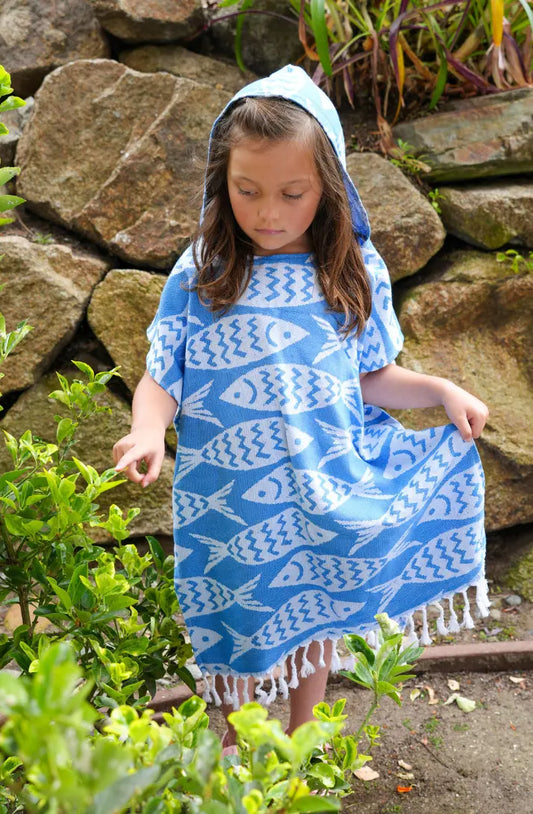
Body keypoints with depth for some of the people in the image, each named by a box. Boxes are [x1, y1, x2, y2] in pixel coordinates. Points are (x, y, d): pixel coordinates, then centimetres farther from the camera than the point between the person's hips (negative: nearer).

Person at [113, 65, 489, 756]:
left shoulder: (354, 271, -6)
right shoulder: (200, 274, -10)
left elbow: (372, 379, 3)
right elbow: (161, 379, -8)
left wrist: (440, 389, -12)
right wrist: (148, 431, -27)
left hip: (328, 492, 1)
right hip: (228, 497, -1)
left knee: (315, 616, 20)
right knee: (237, 622, 15)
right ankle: (236, 738, 46)